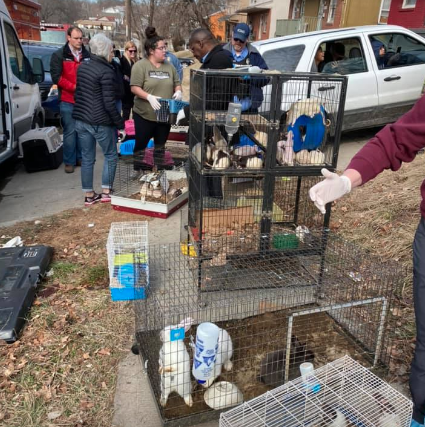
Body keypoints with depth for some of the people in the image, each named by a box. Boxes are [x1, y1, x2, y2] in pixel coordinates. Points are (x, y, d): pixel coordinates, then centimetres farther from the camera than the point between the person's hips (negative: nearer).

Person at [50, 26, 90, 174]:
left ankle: (80, 158, 22)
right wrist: (75, 87, -17)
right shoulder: (59, 55, -2)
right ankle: (69, 161, 5)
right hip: (68, 101, -4)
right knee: (70, 131, -3)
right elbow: (56, 77, -9)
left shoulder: (87, 55, 12)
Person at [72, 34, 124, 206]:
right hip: (100, 122, -7)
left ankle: (89, 196, 17)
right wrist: (120, 122, -9)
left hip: (81, 119, 7)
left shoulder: (83, 66, 10)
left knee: (87, 158, 11)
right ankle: (106, 192, 14)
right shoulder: (106, 71, -14)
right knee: (111, 155, 11)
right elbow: (109, 103, -18)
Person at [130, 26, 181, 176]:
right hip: (144, 114, -4)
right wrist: (149, 97, -29)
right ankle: (136, 169, 25)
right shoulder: (140, 66, -9)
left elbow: (177, 83, 15)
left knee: (161, 145, 14)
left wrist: (178, 91, -8)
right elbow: (135, 87, -14)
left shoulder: (169, 66, 7)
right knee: (141, 144, 7)